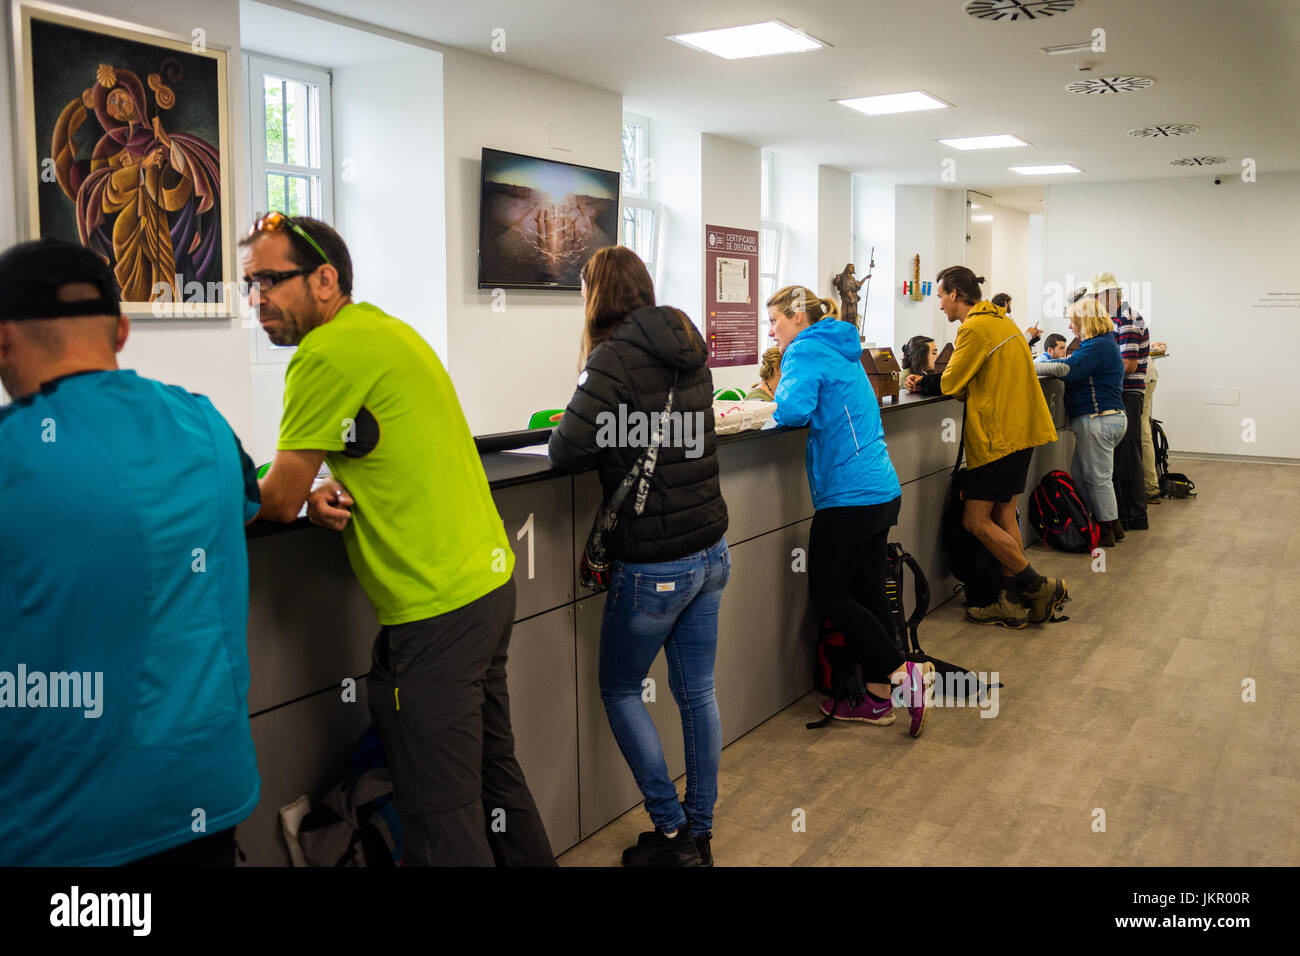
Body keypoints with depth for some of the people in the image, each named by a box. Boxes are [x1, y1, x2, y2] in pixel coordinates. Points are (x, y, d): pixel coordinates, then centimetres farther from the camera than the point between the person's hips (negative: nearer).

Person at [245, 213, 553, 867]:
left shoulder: (329, 352, -15)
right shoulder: (383, 328, 14)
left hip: (438, 609, -10)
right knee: (490, 771, 22)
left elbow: (275, 504, -11)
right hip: (488, 583, 10)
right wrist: (328, 494, 2)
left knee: (439, 816, -1)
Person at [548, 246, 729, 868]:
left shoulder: (616, 356, -15)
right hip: (710, 552, 7)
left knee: (619, 689, 12)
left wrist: (561, 435, 1)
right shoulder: (689, 350, 9)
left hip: (653, 564, -7)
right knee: (697, 692, 14)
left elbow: (568, 453, -19)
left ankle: (672, 831, 15)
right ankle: (700, 833, 26)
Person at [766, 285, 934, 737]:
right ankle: (877, 698, 18)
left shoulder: (805, 352, -9)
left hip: (849, 495, -9)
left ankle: (904, 673, -2)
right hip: (882, 490, 9)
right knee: (867, 590, 12)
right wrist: (783, 395, 12)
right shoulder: (842, 351, 19)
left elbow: (794, 410, -24)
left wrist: (780, 400, -2)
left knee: (828, 594, 2)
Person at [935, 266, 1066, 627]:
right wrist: (968, 387, 8)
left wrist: (949, 368, 9)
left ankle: (1039, 587, 0)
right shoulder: (1001, 320, 16)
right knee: (1003, 515, 12)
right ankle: (1011, 602, 14)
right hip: (1020, 430, 10)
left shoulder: (974, 328, -15)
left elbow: (950, 384, -11)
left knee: (976, 520, -4)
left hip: (997, 435, -10)